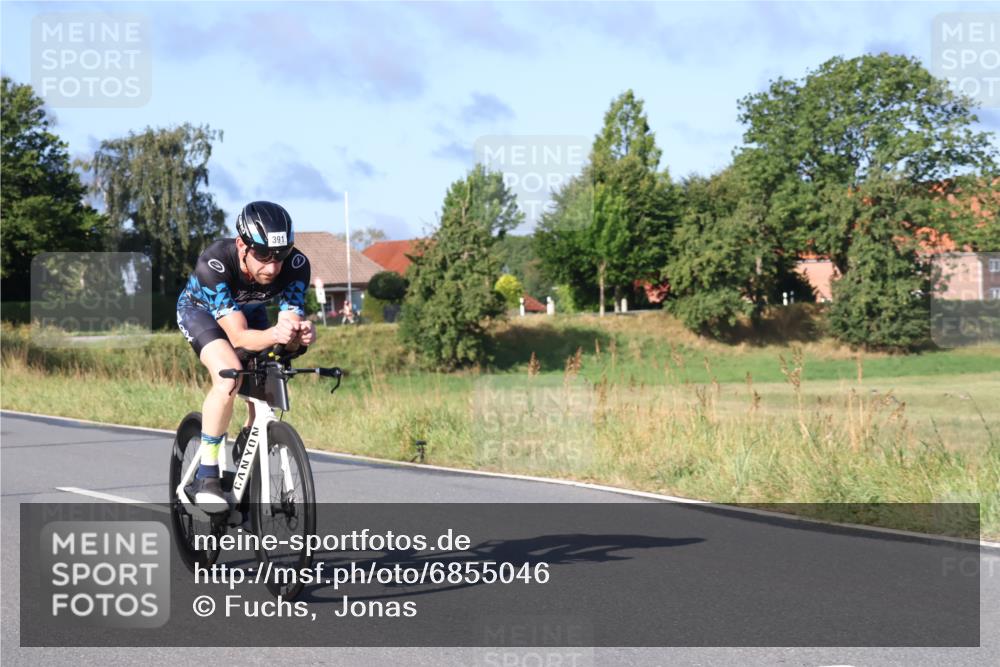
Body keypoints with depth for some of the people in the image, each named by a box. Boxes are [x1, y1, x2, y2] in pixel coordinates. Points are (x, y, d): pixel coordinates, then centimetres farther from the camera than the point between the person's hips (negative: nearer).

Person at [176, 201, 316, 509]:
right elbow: (238, 336, -41)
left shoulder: (296, 266, -32)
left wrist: (299, 336, -55)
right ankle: (205, 478, -21)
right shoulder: (214, 263, -41)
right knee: (229, 376, -31)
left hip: (249, 311, 4)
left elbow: (290, 322, -31)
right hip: (200, 310, -4)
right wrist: (274, 335, -61)